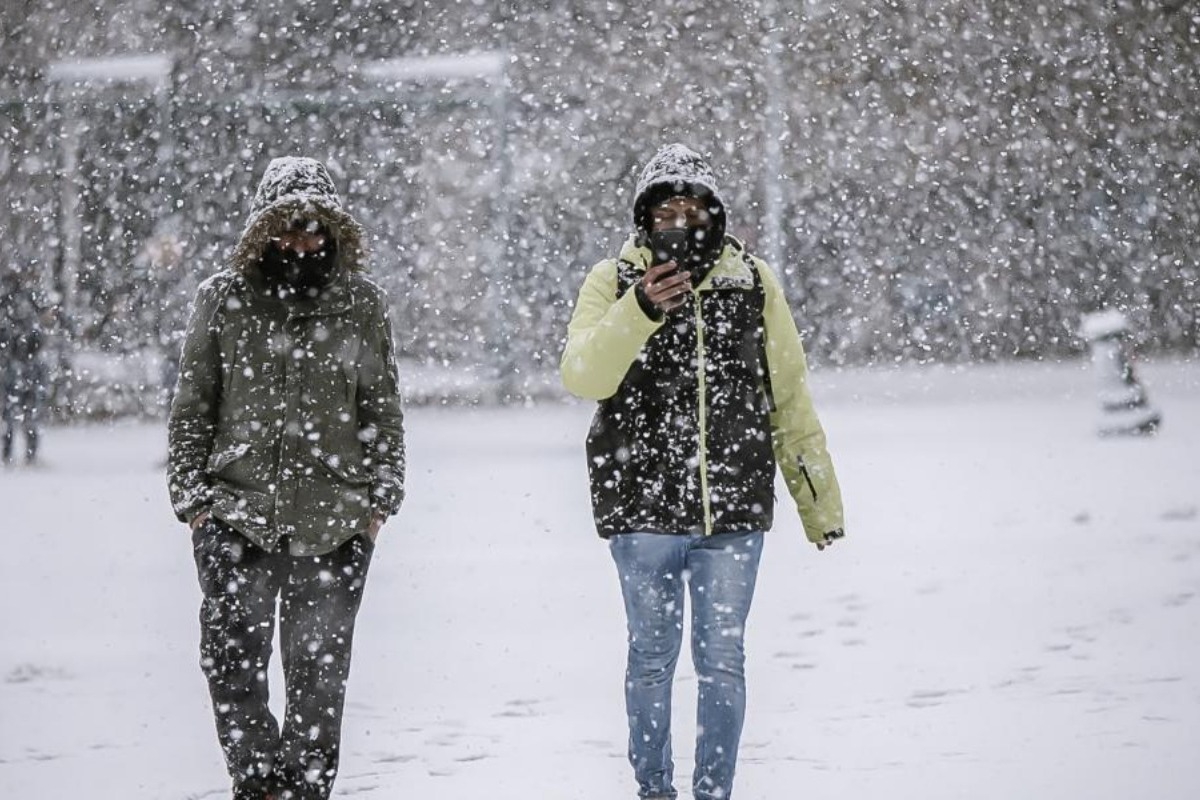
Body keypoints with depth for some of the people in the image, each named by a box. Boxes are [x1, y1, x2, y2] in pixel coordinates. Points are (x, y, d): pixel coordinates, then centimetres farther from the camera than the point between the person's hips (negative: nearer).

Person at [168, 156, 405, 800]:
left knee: (319, 667, 2)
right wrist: (191, 494, 2)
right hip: (237, 514, 0)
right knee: (233, 658, -7)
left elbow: (383, 409, 11)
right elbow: (192, 407, 8)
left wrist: (380, 498, 5)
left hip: (335, 522, 0)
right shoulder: (222, 300, 5)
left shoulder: (362, 305, 7)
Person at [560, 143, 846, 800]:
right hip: (642, 506, -1)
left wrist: (818, 499, 12)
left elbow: (788, 394, 12)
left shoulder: (751, 282, 5)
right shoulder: (614, 282, -1)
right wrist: (640, 310, -32)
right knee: (652, 657, 9)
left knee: (722, 661, 3)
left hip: (734, 506, 1)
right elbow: (583, 376, -16)